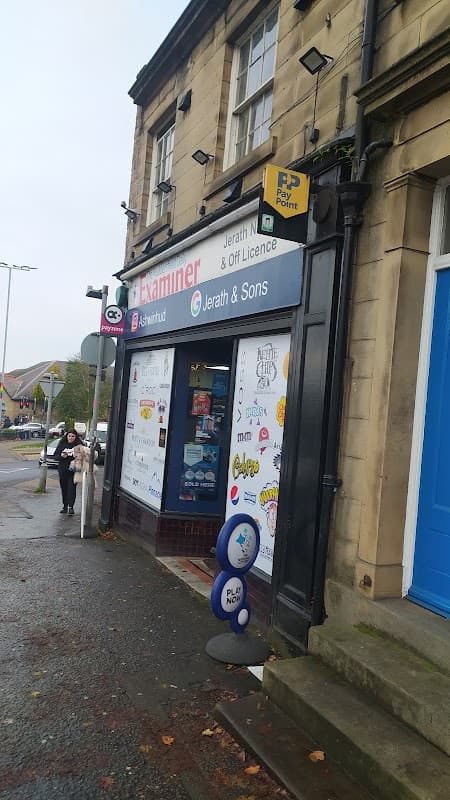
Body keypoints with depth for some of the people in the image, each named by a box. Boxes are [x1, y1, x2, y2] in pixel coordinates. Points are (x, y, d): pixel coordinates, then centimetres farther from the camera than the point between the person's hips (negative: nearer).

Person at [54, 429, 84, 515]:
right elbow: (55, 455, 5)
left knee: (72, 488, -8)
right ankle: (65, 506, 22)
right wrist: (61, 456, -15)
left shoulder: (79, 444, -6)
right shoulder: (62, 443, 3)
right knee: (64, 488, 10)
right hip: (63, 470, 4)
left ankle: (70, 506, -4)